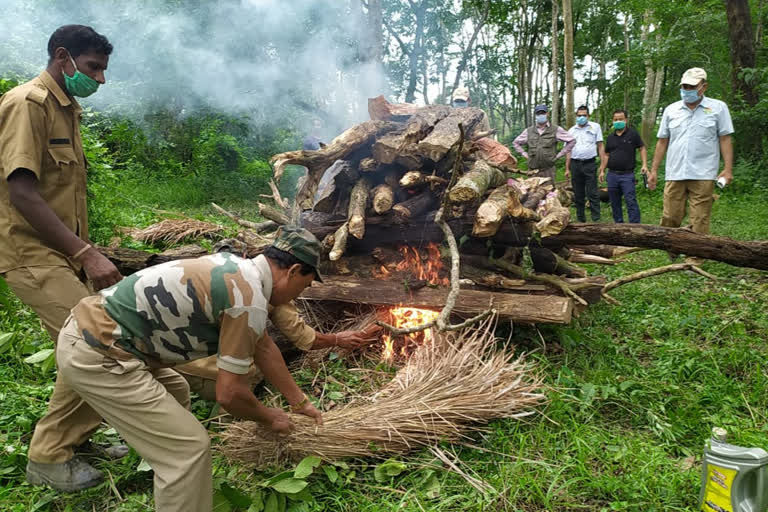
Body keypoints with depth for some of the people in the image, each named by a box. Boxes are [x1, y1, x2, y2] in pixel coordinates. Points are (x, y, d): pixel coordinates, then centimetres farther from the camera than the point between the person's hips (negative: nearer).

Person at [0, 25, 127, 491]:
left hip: (65, 254, 9)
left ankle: (82, 433, 25)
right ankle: (50, 456, 3)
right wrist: (87, 254, -23)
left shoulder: (67, 110, 16)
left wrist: (85, 251, 16)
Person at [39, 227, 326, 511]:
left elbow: (263, 347, 21)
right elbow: (229, 393, -15)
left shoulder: (238, 270, 10)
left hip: (91, 328, 10)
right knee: (189, 446, -7)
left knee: (176, 394, 28)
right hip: (95, 356, -10)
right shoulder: (250, 299, -19)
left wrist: (300, 402, 28)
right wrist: (268, 418, 6)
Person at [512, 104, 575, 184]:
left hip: (548, 170, -2)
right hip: (533, 170, 2)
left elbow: (572, 141, 5)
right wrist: (524, 154, 9)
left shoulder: (556, 130, 3)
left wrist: (559, 155, 0)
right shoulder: (529, 131, 10)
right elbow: (516, 142, 21)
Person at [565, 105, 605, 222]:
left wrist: (603, 165, -3)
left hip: (590, 163, -3)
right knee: (578, 195, 8)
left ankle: (596, 220, -4)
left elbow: (600, 147, 4)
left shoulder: (595, 127, 6)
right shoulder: (571, 130, 13)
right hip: (576, 164, 3)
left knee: (592, 194, -7)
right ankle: (581, 220, 17)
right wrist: (567, 169, 8)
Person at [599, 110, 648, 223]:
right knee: (614, 202, 8)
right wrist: (602, 170, 13)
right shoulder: (610, 137, 13)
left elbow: (642, 148, 2)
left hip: (627, 175, -5)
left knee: (631, 201, -11)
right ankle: (618, 224, 18)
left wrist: (644, 164, -9)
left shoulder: (633, 134, 1)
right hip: (612, 174, 5)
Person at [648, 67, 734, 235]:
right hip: (674, 174, 2)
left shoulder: (718, 108, 5)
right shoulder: (670, 110, 12)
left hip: (703, 175, -2)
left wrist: (728, 169, -7)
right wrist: (654, 170, 9)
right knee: (670, 219, 0)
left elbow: (725, 139, 2)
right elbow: (662, 141, 14)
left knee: (699, 221, -3)